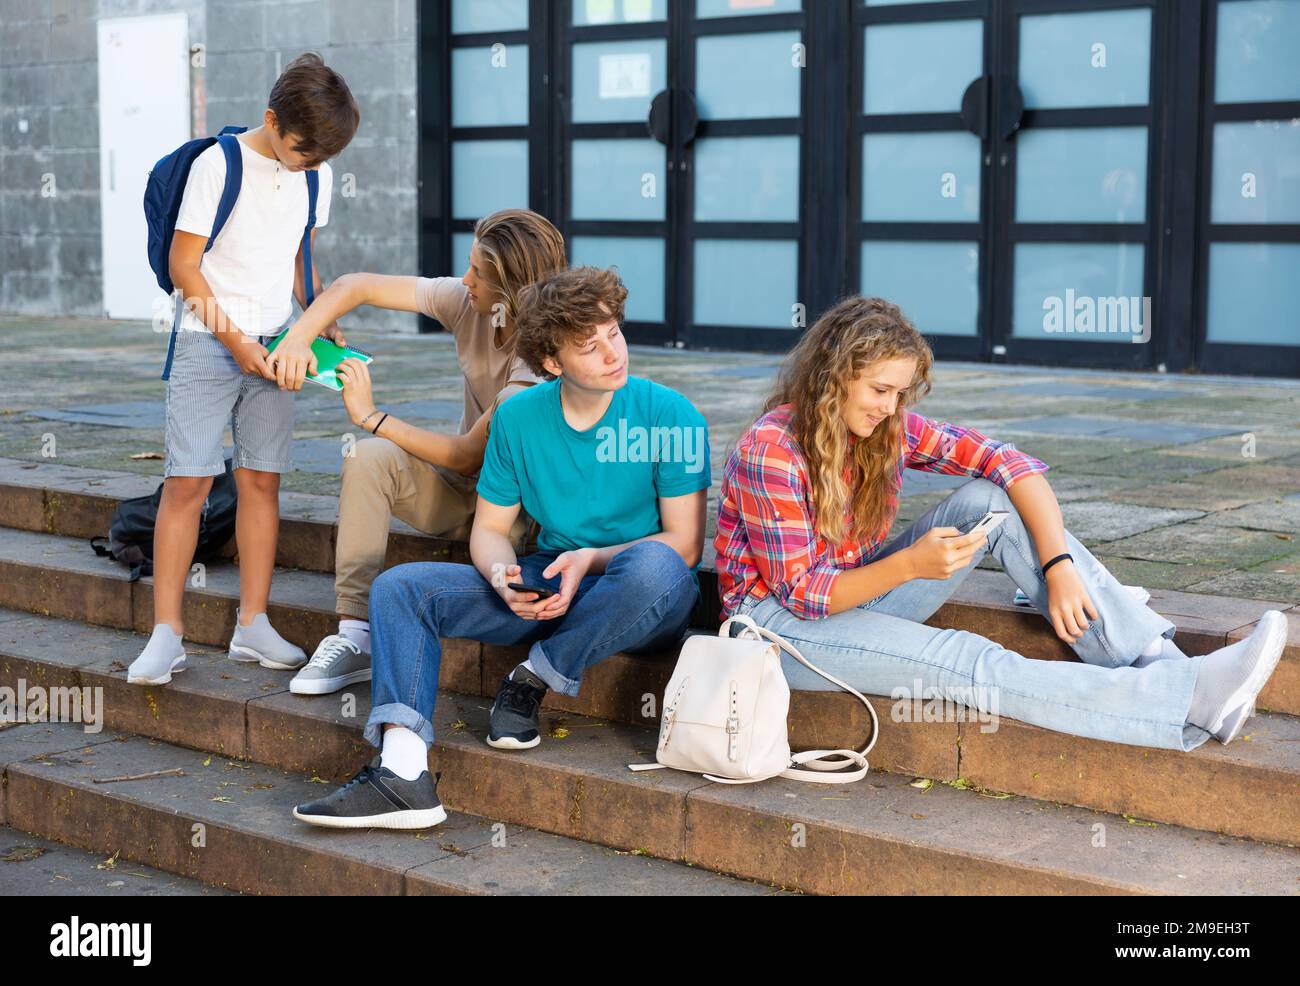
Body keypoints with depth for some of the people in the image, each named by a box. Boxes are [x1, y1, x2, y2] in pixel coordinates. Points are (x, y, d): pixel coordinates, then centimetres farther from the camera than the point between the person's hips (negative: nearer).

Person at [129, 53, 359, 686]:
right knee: (187, 481, -8)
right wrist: (233, 340, -13)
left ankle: (252, 625, 11)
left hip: (273, 343, 5)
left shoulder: (315, 174, 6)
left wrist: (323, 322, 4)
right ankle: (166, 634, -5)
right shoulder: (218, 165, -10)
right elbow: (183, 263, -9)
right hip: (208, 342, -5)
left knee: (262, 480, 4)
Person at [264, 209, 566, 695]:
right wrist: (298, 337, -18)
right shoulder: (468, 302, -8)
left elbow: (467, 456, -23)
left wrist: (371, 416, -18)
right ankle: (354, 634, -24)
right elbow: (357, 286, -1)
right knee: (369, 459, -22)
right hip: (459, 491, 6)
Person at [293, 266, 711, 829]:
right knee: (399, 587, -11)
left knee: (655, 566, -40)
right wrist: (503, 575, -17)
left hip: (642, 605, -4)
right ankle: (403, 770, -29)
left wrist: (591, 559, -25)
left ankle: (534, 679, -16)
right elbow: (490, 528, 6)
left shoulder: (670, 416, -12)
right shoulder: (519, 418, 1)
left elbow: (684, 542, -12)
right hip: (548, 585, 4)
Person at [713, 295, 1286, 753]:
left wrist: (1059, 565, -24)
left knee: (991, 498, -14)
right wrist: (910, 563, -33)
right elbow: (801, 593, -21)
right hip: (781, 619, -6)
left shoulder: (888, 426, -4)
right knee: (965, 663, -29)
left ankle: (1159, 660, -23)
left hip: (852, 593, 6)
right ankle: (1193, 701, -35)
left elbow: (1014, 465, -9)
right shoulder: (771, 451, -22)